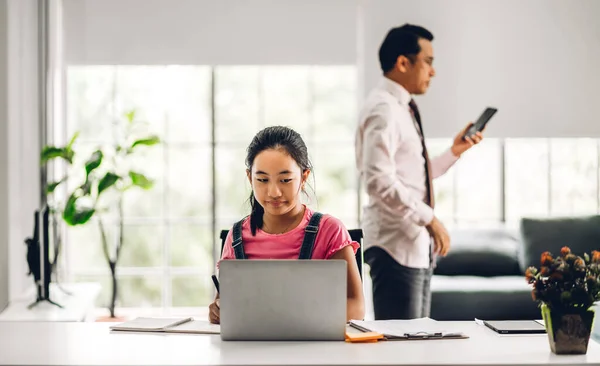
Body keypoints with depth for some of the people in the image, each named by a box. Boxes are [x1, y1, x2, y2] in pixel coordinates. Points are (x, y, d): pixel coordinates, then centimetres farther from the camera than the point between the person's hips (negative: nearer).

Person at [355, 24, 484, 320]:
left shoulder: (403, 109, 16)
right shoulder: (383, 108, -13)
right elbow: (380, 180, -24)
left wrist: (455, 151, 15)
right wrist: (429, 218, -21)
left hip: (417, 244, 10)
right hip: (395, 244, -10)